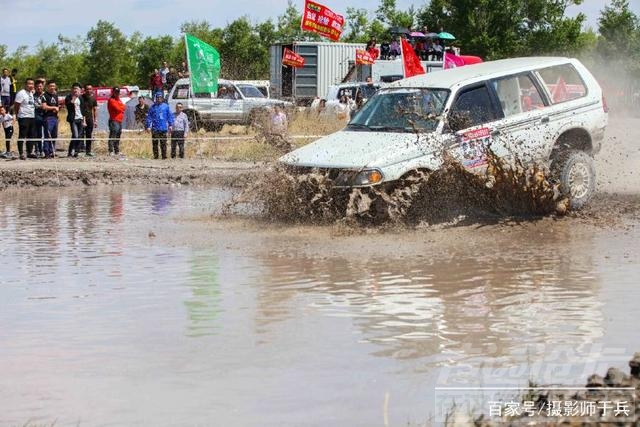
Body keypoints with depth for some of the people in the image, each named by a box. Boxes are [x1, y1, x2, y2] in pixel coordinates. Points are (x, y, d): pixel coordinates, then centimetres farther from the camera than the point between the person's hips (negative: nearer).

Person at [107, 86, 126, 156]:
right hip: (114, 120, -9)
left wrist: (121, 108, -6)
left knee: (118, 137, 15)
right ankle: (111, 151, -16)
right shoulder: (111, 100, -7)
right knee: (112, 136, -13)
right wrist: (123, 107, 2)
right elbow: (118, 108, -16)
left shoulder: (119, 100, 21)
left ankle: (117, 150, 22)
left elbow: (123, 108, 13)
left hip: (119, 121, 9)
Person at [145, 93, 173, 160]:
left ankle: (164, 156, 4)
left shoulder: (166, 106, 5)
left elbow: (170, 116, 7)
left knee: (163, 143, -1)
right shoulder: (153, 107, 6)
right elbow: (149, 117, 6)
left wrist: (170, 125, 0)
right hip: (155, 128, 1)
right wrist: (148, 126, -2)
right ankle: (155, 155, 7)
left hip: (163, 128, -1)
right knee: (155, 143, 0)